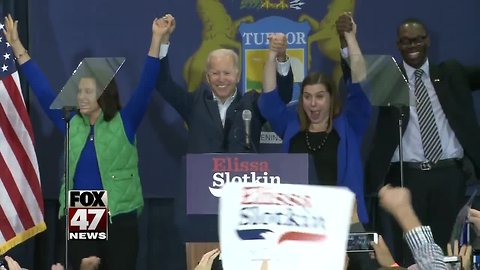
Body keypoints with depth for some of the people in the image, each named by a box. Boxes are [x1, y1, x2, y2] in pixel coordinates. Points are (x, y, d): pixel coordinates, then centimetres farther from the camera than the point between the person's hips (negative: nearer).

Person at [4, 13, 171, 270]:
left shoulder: (124, 123, -3)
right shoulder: (71, 124, 7)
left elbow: (146, 86, -11)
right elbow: (42, 89, 9)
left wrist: (156, 39, -19)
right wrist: (16, 45, 9)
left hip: (119, 221, -3)